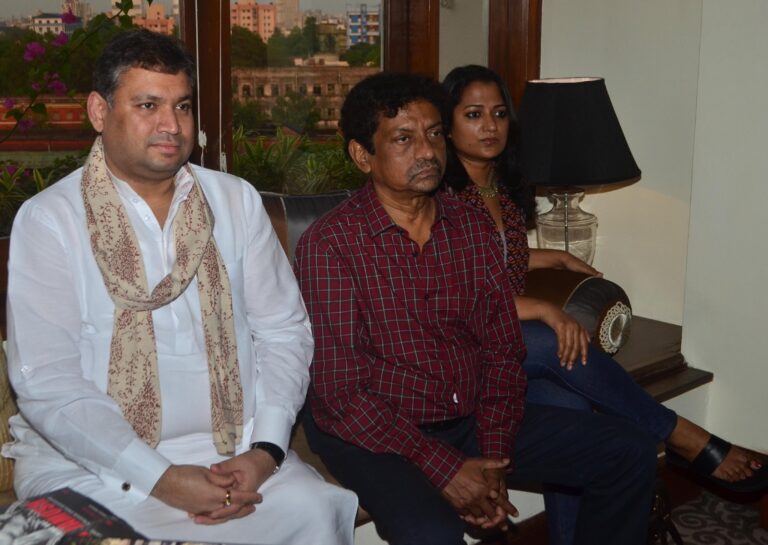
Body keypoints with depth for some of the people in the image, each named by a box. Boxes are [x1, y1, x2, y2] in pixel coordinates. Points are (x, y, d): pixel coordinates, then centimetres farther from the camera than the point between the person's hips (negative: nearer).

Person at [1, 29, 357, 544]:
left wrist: (266, 449, -9)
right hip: (92, 462, -2)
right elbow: (46, 381, -11)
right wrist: (158, 478, -18)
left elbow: (284, 331, 5)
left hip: (233, 448, 2)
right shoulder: (49, 220, -4)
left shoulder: (236, 201, 7)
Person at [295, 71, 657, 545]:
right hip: (373, 434, -5)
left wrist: (495, 459, -9)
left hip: (470, 418, 6)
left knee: (631, 453, 0)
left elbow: (503, 351, 4)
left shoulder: (472, 228, 4)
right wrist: (445, 469, -20)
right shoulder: (329, 244, -13)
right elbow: (340, 391, -17)